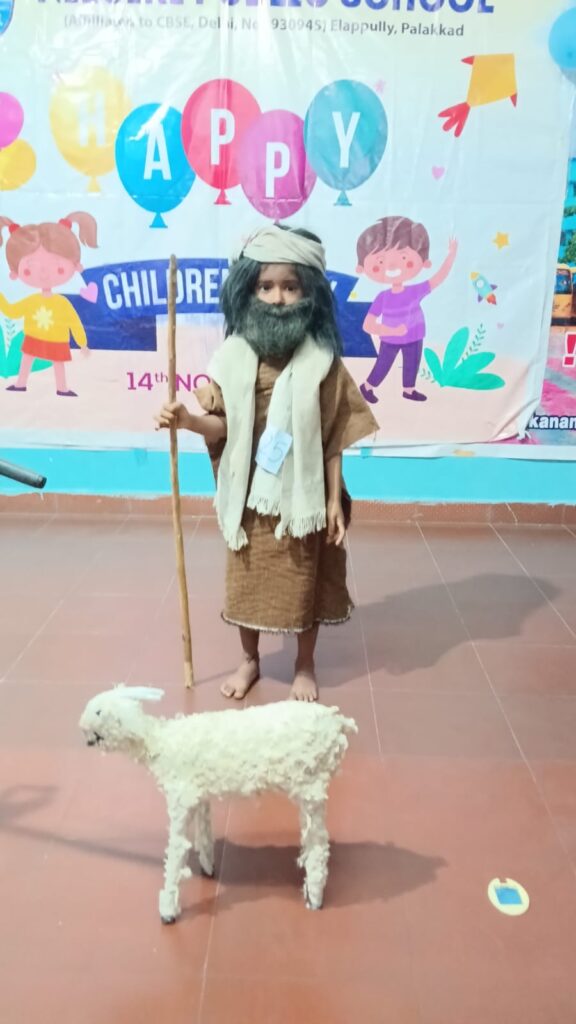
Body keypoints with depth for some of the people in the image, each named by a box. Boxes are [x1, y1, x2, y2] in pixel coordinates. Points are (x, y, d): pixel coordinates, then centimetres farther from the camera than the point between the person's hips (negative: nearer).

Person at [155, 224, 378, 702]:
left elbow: (334, 439, -6)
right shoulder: (234, 358, -3)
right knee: (247, 582, 15)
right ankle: (250, 660, 38)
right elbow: (223, 427, -1)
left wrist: (335, 500, -6)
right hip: (249, 496, 2)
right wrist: (189, 420, -21)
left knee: (304, 583, 12)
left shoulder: (322, 362, -9)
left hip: (302, 497, -2)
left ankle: (305, 666, 34)